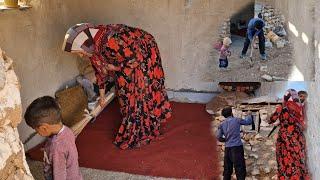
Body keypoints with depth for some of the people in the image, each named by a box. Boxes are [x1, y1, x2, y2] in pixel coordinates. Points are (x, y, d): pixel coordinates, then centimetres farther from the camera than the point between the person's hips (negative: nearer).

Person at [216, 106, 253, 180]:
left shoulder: (222, 124, 9)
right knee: (240, 169, -4)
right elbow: (248, 122, 15)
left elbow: (219, 137, 3)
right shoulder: (236, 120, 2)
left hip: (227, 148, 4)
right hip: (237, 146, -4)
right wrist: (249, 115, 35)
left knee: (227, 169, 10)